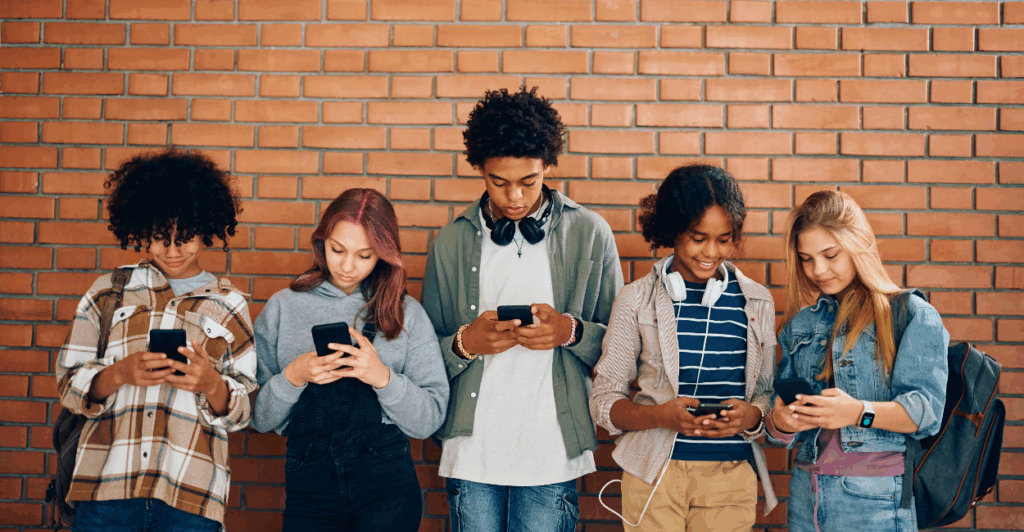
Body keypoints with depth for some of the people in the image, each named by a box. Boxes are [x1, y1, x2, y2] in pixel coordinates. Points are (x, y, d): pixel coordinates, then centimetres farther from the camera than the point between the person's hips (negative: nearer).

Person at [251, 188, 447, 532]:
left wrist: (383, 377, -14)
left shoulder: (406, 314, 7)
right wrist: (293, 377, -13)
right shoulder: (283, 308, 8)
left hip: (387, 486, 0)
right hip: (309, 486, 0)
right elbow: (258, 418, 4)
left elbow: (429, 419, 0)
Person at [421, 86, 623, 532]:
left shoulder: (590, 234, 3)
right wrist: (466, 342, -11)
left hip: (553, 453, -1)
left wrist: (571, 332, -13)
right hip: (472, 450, 1)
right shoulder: (452, 242, 6)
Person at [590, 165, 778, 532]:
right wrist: (661, 415, -19)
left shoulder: (756, 302, 7)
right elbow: (604, 401, 0)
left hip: (731, 474, 2)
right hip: (654, 474, -2)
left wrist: (751, 416, -12)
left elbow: (767, 394, 11)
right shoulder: (637, 301, 1)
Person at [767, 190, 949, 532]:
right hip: (806, 495, 4)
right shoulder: (802, 324, 14)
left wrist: (859, 412, -28)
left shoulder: (914, 316, 0)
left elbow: (927, 409, -11)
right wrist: (780, 422, -11)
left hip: (875, 502, -4)